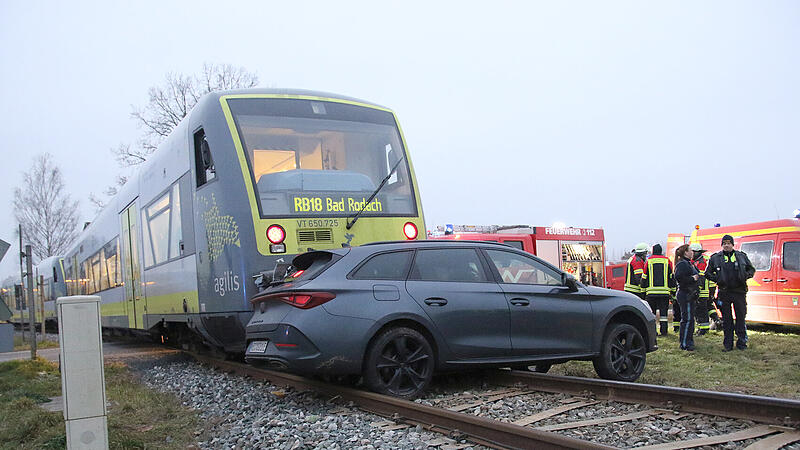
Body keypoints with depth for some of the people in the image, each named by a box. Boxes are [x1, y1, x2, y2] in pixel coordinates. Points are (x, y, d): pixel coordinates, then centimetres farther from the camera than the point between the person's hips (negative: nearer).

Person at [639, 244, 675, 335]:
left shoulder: (648, 261, 2)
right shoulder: (667, 261, 5)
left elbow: (644, 278, 5)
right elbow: (671, 277, 9)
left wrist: (643, 290, 12)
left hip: (651, 292, -1)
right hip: (665, 292, 1)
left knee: (651, 312, 5)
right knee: (663, 311, 5)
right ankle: (663, 330, 3)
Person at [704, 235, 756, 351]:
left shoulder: (742, 256, 9)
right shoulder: (715, 258, 6)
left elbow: (751, 269, 16)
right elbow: (708, 273, 12)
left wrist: (746, 276, -4)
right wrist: (716, 279, -6)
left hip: (739, 292, 0)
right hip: (724, 292, 0)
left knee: (741, 317, 2)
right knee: (726, 319, 5)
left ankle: (742, 342, 14)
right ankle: (728, 344, 13)